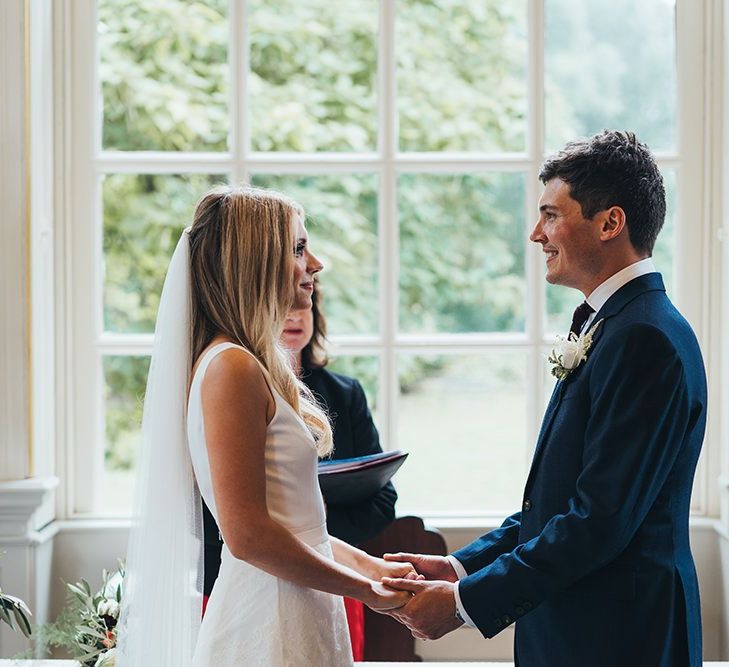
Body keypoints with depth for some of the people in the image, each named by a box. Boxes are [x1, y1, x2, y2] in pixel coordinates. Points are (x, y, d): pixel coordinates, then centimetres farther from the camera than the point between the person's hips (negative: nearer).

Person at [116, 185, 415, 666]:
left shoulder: (261, 368, 13)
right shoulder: (231, 367, -16)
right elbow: (248, 535, -21)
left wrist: (371, 565, 11)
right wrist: (365, 590, -12)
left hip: (300, 621, 9)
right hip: (270, 628, -9)